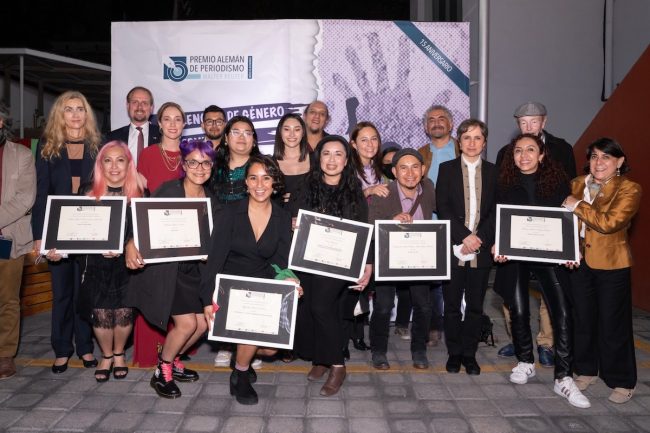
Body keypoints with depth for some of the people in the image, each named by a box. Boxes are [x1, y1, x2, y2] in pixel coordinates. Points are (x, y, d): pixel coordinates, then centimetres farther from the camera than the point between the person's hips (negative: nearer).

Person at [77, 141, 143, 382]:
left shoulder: (138, 195, -1)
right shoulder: (88, 192, 1)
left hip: (126, 264, 0)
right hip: (96, 265, 1)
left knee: (124, 312, -2)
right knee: (100, 313, -1)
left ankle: (119, 354, 26)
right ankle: (106, 356, 26)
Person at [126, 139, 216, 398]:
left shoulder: (211, 200, 6)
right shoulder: (168, 190, -10)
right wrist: (131, 244, -35)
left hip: (195, 270, 6)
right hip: (166, 268, -6)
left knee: (203, 323, 6)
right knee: (187, 323, -10)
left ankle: (172, 360, 33)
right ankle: (161, 372, 16)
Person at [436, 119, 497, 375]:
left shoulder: (493, 172, 9)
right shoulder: (447, 169, 5)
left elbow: (496, 212, 3)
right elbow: (442, 208, -4)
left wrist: (478, 239, -11)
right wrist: (464, 237, -14)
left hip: (482, 249, 1)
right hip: (453, 248, -1)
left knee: (476, 305, 8)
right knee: (452, 304, 6)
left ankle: (470, 354, 21)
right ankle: (454, 353, 20)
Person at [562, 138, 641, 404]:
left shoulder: (629, 190, -8)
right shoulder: (577, 185, 8)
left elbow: (609, 223, -22)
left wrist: (577, 206, -14)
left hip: (611, 265, -4)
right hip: (579, 262, 5)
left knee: (612, 324, 5)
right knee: (583, 319, 14)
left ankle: (622, 382, 22)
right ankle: (586, 370, 32)